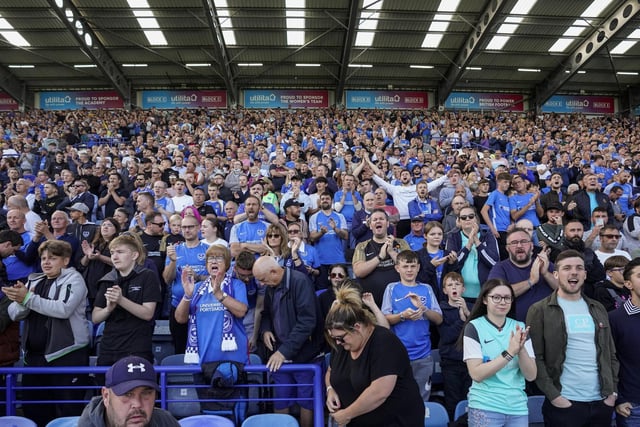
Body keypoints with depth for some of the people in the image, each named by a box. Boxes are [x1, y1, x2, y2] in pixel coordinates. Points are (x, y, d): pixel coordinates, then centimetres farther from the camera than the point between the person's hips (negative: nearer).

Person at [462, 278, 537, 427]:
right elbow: (476, 374, -17)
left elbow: (531, 375, -2)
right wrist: (510, 352, -23)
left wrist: (521, 349, -20)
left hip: (518, 408, 4)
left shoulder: (520, 327, 3)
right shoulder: (474, 327, -9)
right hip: (485, 408, -3)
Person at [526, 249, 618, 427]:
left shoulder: (598, 309, 12)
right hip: (563, 403, -5)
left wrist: (612, 391, 6)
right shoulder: (540, 310, -5)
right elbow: (535, 358, -9)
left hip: (602, 402, 5)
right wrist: (553, 395, -13)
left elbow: (610, 354, 15)